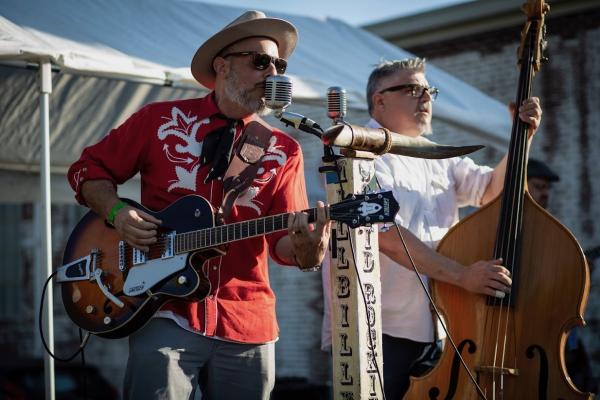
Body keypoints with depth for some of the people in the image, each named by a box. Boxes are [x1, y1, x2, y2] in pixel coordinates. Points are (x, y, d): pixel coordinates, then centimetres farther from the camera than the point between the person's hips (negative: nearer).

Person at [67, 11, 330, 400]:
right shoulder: (160, 119, 3)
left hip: (247, 322, 3)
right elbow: (88, 169, 10)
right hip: (167, 313, -2)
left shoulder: (284, 150, 6)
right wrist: (116, 212, -9)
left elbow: (283, 238, -2)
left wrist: (306, 248, -24)